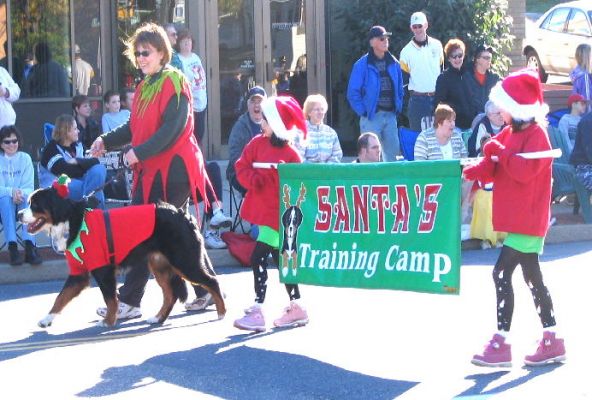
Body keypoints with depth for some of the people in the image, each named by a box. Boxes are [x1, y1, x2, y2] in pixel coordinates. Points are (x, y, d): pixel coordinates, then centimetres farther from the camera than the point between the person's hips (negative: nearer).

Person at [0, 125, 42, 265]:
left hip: (22, 200, 1)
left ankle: (29, 247, -44)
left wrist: (21, 193, -26)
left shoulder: (25, 158, 4)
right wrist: (11, 192, -30)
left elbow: (29, 187, -3)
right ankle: (12, 247, -45)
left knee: (28, 199, -32)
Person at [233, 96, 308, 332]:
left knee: (259, 258, -14)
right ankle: (296, 307, 26)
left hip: (277, 214, -8)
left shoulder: (290, 155, -14)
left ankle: (257, 311, -10)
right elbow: (242, 167, 3)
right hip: (261, 210, 8)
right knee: (279, 259, 15)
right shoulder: (258, 143, 4)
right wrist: (254, 180, -13)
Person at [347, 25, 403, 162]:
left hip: (390, 115, 5)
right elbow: (353, 92, -5)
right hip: (371, 116, -5)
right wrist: (363, 111, -10)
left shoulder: (394, 63, 9)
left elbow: (399, 88, 19)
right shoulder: (362, 65, -6)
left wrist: (398, 107, 8)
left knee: (392, 153, 8)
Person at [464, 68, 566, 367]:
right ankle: (552, 342, 21)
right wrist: (466, 173, -7)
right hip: (518, 219, 10)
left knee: (502, 273, -14)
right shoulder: (509, 133, 14)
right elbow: (493, 170, 10)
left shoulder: (536, 135, -14)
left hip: (528, 219, -10)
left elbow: (525, 170, -27)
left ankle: (501, 344, -12)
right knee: (532, 278, 13)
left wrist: (500, 151, -18)